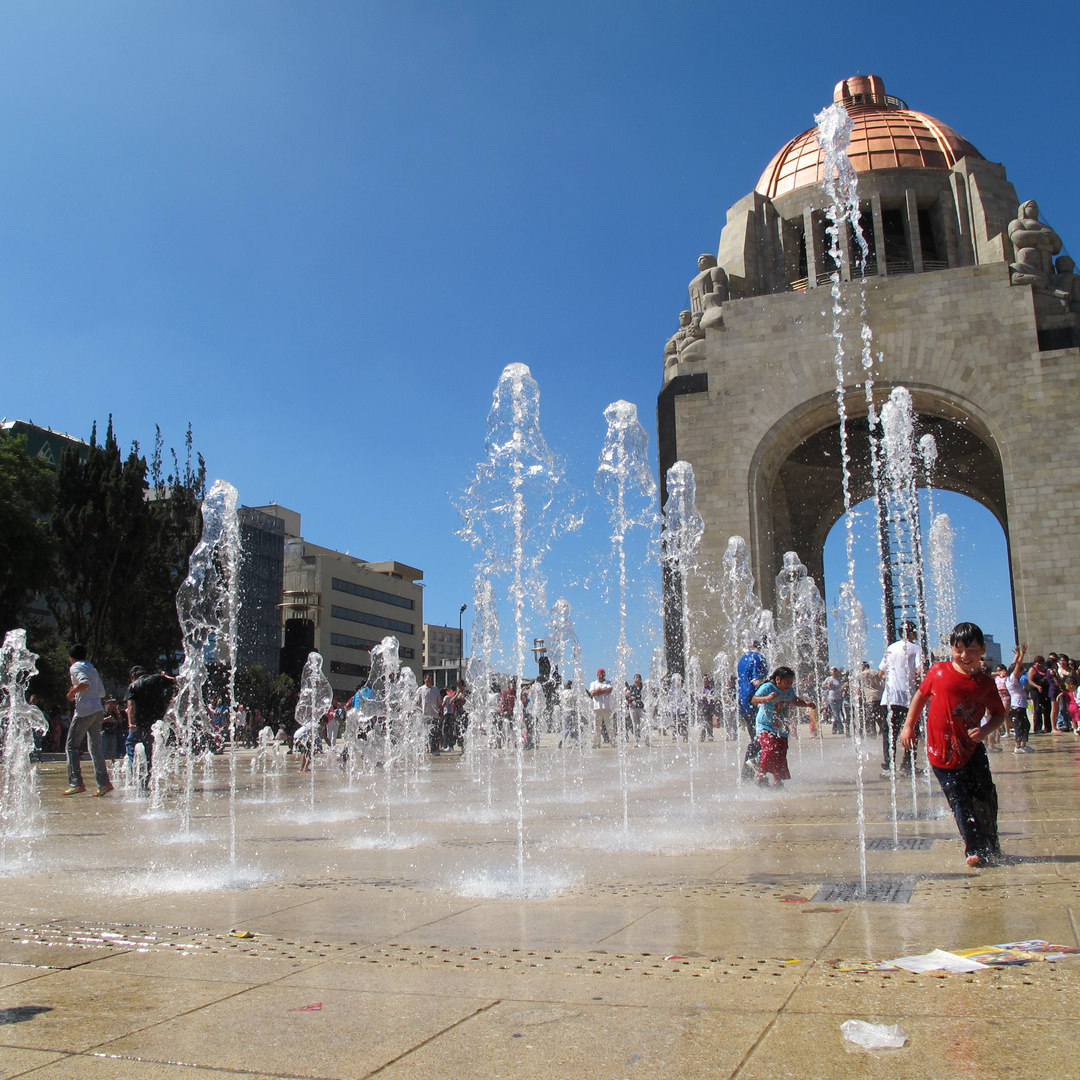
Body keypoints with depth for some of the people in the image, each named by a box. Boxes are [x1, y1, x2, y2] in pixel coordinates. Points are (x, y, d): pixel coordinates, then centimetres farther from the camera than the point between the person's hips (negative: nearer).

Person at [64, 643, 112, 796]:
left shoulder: (75, 667, -2)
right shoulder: (92, 668, 21)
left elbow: (85, 682, -22)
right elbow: (102, 693, 21)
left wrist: (72, 692, -7)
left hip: (84, 711, -7)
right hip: (98, 710, 7)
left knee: (72, 746, 1)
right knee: (95, 747, 8)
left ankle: (76, 783, -5)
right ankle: (104, 783, 0)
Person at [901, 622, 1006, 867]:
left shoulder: (985, 683, -3)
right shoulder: (938, 672, -7)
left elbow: (999, 713, 7)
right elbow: (920, 696, 7)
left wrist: (985, 730, -13)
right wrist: (908, 726, 6)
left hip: (972, 749, 2)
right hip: (943, 752, -2)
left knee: (985, 797, 6)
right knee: (960, 801, -2)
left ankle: (990, 847, 26)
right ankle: (975, 849, 10)